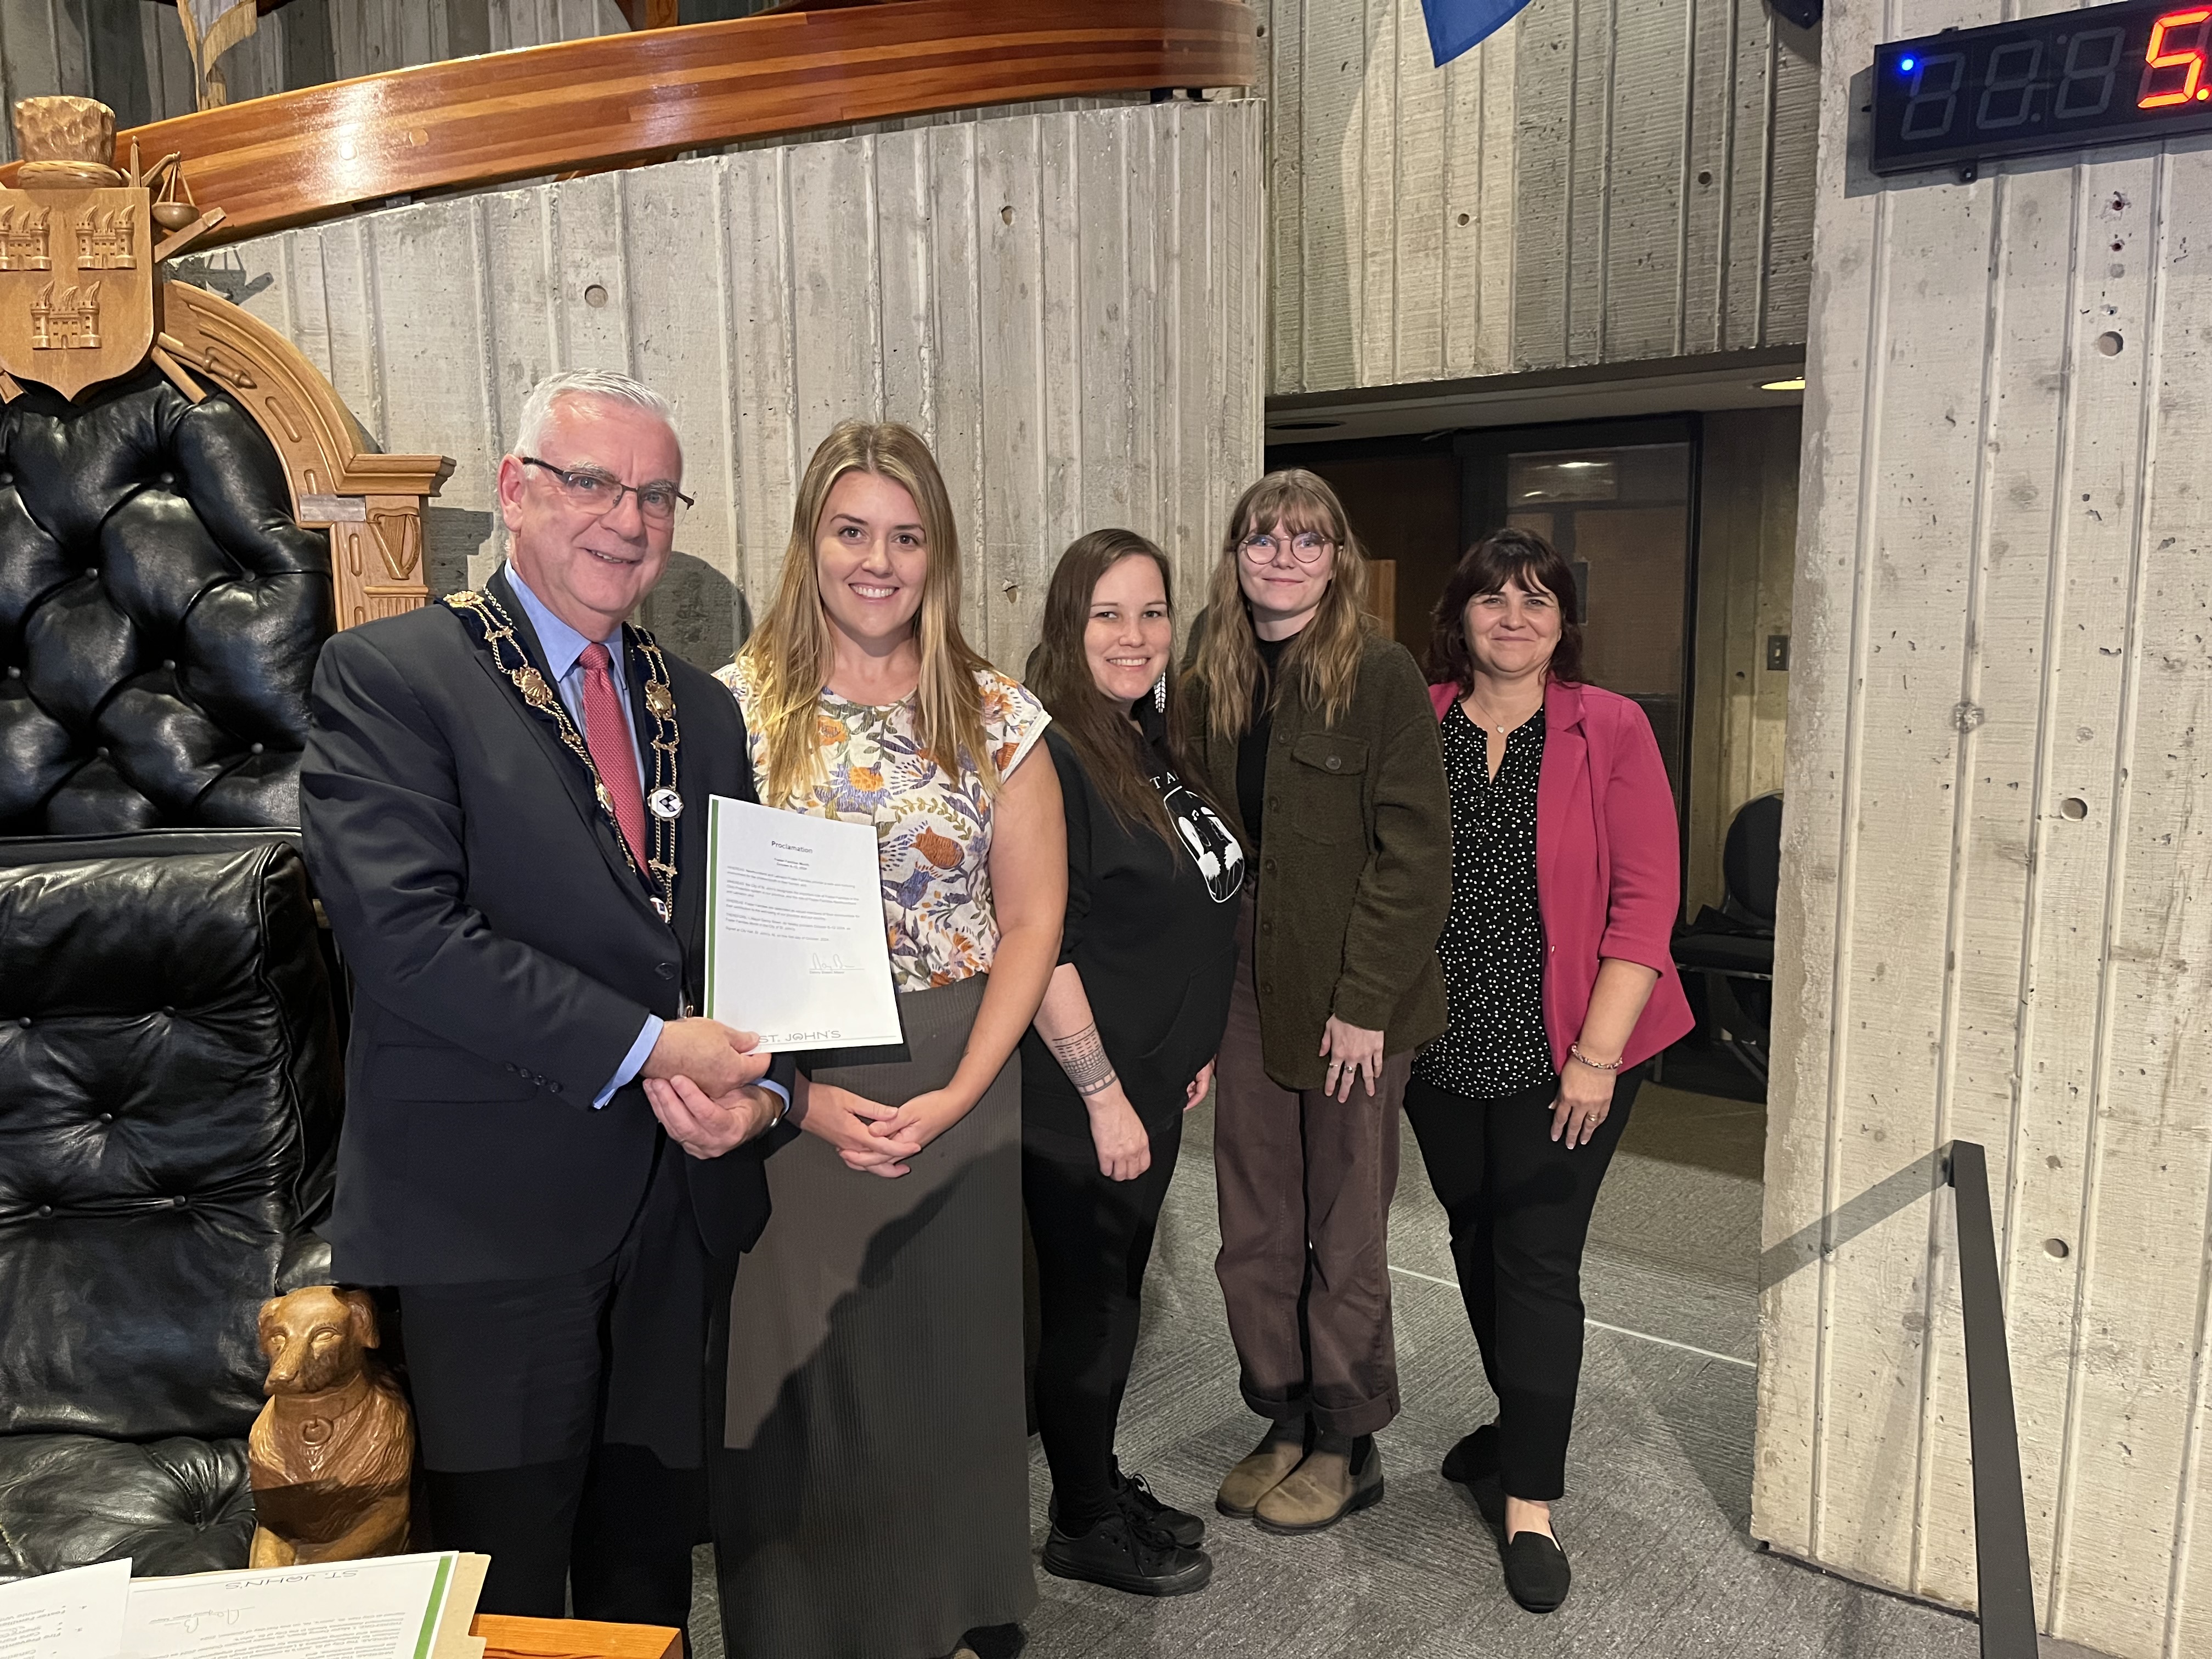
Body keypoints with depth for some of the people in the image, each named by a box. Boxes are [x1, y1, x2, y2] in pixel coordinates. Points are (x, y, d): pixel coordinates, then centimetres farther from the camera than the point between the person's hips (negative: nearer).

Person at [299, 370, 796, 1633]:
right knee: (508, 1598, 11)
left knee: (651, 1574, 20)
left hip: (684, 1202, 5)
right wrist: (646, 1048, -20)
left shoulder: (702, 710, 12)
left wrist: (762, 1086, -7)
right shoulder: (390, 676, -7)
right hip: (494, 1213, -5)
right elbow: (405, 933, -19)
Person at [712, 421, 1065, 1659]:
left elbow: (1032, 921, 0)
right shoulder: (733, 708, -2)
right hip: (787, 1093, 0)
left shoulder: (999, 719, 0)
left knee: (952, 1363, 12)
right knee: (800, 1379, 8)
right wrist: (801, 1094, -12)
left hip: (960, 1092, 1)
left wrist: (960, 1094, -10)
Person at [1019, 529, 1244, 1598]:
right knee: (1086, 1304, 8)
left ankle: (1104, 1486, 38)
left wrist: (1192, 1048, 17)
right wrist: (1104, 1095, -20)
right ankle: (1083, 1524, 27)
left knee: (1117, 1291, 20)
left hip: (1150, 1086, 8)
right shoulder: (1049, 757, -19)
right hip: (1079, 1098, -8)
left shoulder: (1155, 750, 8)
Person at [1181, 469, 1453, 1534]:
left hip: (1351, 999, -5)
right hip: (1248, 989, 5)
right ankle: (1286, 1422, 31)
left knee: (1344, 1236, 8)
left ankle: (1346, 1446, 27)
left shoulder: (1379, 674, -9)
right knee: (1254, 1233, 12)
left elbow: (1417, 853, -12)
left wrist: (1364, 1001, -15)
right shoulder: (1214, 681, 8)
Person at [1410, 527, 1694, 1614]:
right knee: (1475, 1242, 17)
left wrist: (1598, 1053, -14)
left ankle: (1529, 1503, 16)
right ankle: (1520, 1429, 41)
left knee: (1537, 1262, 0)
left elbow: (1647, 899, -10)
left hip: (1561, 1055, -4)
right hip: (1442, 1048, 4)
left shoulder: (1610, 730, -7)